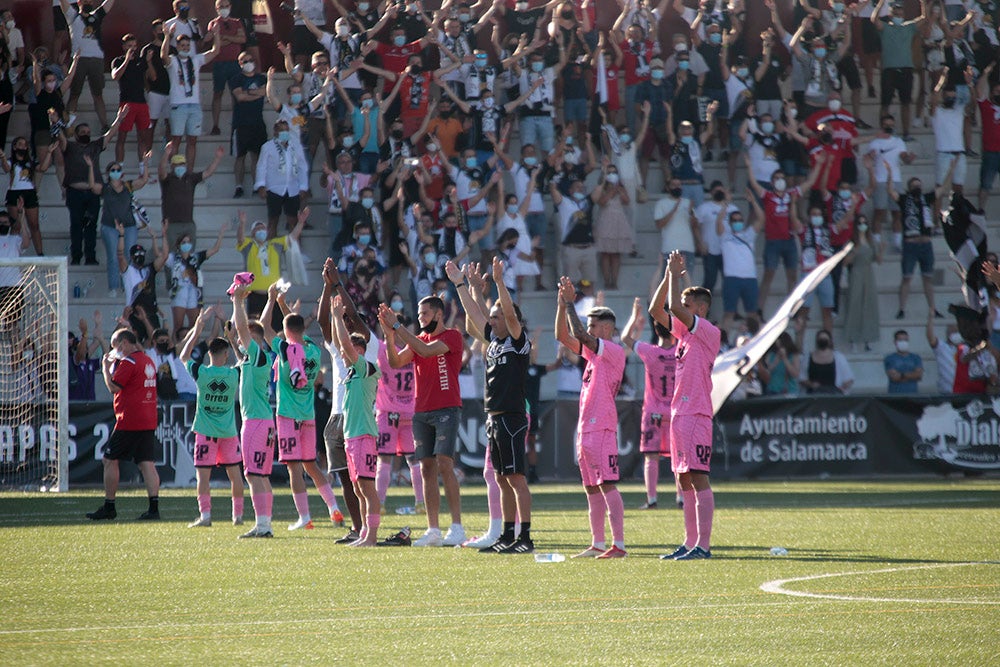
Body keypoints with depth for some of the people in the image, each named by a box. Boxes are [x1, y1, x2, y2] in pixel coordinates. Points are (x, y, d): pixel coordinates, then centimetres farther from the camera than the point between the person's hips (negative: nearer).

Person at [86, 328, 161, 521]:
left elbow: (114, 387, -15)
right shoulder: (148, 361, 16)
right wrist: (113, 366, 18)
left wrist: (106, 368, -1)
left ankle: (109, 507, 5)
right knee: (147, 463, 2)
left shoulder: (128, 362, -12)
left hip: (129, 422, -8)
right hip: (149, 421, 8)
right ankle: (154, 507, -8)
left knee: (110, 460, 3)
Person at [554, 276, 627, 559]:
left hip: (602, 427, -10)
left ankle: (619, 544, -17)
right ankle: (598, 544, 15)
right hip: (585, 429, 10)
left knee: (607, 485, -14)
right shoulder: (593, 352, 18)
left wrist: (570, 303, -12)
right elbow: (563, 336, 18)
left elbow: (580, 336, -19)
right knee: (591, 488, 11)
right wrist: (562, 303, 7)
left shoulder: (615, 352, -8)